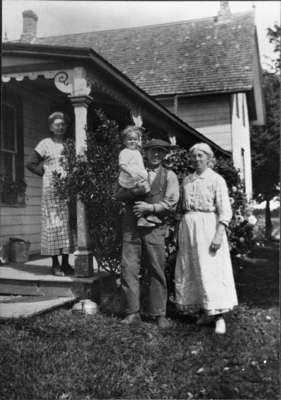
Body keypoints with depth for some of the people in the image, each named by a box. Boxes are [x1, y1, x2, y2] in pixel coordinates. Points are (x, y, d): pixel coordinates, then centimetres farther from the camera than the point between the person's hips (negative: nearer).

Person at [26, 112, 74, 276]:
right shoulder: (46, 143, 4)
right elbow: (31, 164, 6)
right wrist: (45, 173, 1)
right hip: (52, 188, -3)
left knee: (68, 223, 2)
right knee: (53, 223, -4)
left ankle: (66, 262, 9)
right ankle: (55, 263, 1)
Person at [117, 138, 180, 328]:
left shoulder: (169, 175, 10)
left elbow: (171, 203, 0)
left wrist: (150, 207, -12)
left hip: (155, 227, -2)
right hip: (131, 226, 2)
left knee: (156, 271, 1)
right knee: (128, 268, -4)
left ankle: (159, 314, 11)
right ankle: (133, 313, 4)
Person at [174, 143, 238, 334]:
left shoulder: (216, 180, -3)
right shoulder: (187, 180, 13)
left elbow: (225, 211, -8)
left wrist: (219, 235, -17)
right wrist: (181, 230, 9)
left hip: (207, 225, -6)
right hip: (188, 226, 6)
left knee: (212, 269, -6)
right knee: (190, 270, 7)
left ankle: (220, 315, 1)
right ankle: (205, 311, 18)